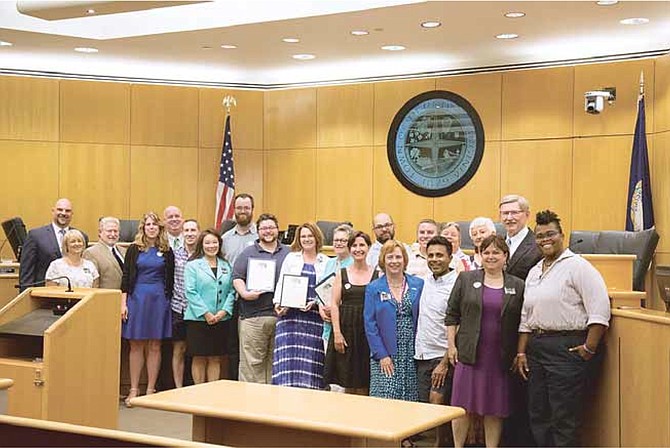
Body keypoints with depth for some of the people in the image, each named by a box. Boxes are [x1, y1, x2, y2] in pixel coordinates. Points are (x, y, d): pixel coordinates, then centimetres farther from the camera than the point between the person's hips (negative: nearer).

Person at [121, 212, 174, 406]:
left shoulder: (166, 251, 6)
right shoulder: (134, 249, 4)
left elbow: (170, 279, 9)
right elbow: (126, 277, 2)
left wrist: (167, 300, 3)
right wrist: (123, 303, -4)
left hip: (159, 300, 1)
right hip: (137, 297, -1)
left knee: (154, 347, 5)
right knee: (136, 346, 3)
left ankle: (151, 389, 12)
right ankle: (134, 389, 10)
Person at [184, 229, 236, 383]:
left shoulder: (226, 266, 11)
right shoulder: (193, 265, -1)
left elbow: (231, 291, 6)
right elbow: (191, 292, -9)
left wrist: (224, 311, -9)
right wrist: (206, 313, -15)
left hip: (220, 319, 3)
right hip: (198, 318, -3)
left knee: (215, 359, 8)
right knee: (199, 358, 2)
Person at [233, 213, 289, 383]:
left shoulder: (288, 253, 16)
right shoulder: (248, 253, 8)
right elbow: (237, 278, 2)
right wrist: (244, 293, -15)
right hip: (253, 316, -3)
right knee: (252, 362, -4)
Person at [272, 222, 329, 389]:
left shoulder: (326, 262, 10)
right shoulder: (291, 258, 14)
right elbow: (281, 283, 10)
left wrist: (315, 302, -11)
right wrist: (278, 303, -5)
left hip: (314, 316, 0)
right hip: (290, 314, 1)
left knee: (310, 358, -4)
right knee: (288, 355, -6)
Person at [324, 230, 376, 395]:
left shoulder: (377, 274, 3)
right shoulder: (341, 273, 7)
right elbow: (335, 304, 3)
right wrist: (337, 332, -6)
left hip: (368, 330, -1)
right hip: (346, 328, 1)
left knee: (363, 384, 1)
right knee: (348, 384, 4)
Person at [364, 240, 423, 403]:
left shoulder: (418, 285, 6)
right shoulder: (373, 289, 3)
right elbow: (370, 325, -1)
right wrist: (381, 355, -9)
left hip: (412, 355, 1)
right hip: (385, 356, -1)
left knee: (411, 401, 2)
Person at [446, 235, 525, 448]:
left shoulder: (517, 286, 6)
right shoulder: (466, 279, 4)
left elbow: (522, 323, 8)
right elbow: (452, 314, 5)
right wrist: (451, 345, -1)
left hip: (501, 358, 1)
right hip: (469, 354, 0)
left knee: (495, 410, 6)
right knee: (463, 406, 3)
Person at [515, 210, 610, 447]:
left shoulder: (577, 266, -7)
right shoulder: (534, 272, 16)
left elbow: (600, 309, -14)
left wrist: (590, 348, -16)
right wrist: (521, 352, 14)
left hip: (567, 347, -8)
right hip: (536, 346, 8)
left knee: (564, 419, -4)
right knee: (538, 416, 13)